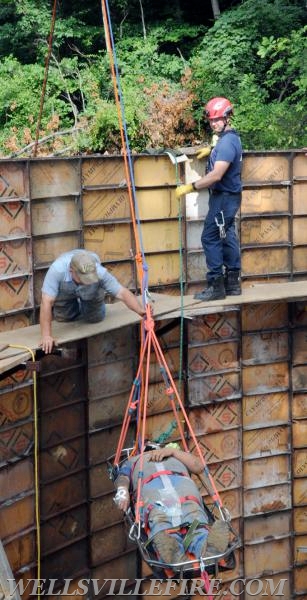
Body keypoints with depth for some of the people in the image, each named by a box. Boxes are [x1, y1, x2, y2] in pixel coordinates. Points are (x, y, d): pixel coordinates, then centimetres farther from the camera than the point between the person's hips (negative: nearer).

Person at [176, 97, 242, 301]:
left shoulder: (227, 142, -21)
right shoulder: (231, 137, 11)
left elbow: (216, 175, -28)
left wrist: (190, 187, -26)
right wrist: (211, 151, 21)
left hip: (224, 197, -10)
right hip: (229, 196, 10)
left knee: (210, 238, -7)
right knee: (227, 237, 12)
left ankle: (216, 286, -6)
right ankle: (233, 283, 16)